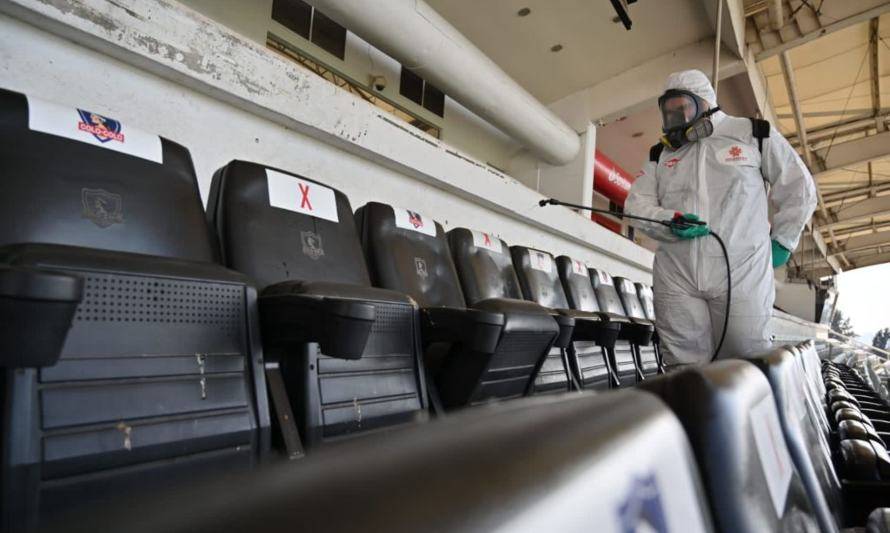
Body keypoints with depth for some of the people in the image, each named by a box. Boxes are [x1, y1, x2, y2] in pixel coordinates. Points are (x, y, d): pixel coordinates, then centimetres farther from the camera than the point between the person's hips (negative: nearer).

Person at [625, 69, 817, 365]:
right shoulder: (661, 153, 17)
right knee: (685, 367, 1)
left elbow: (799, 188, 15)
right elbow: (637, 204, 8)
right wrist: (669, 222, -12)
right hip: (676, 278, 2)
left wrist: (781, 242, 8)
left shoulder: (754, 134, 11)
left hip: (741, 275, -1)